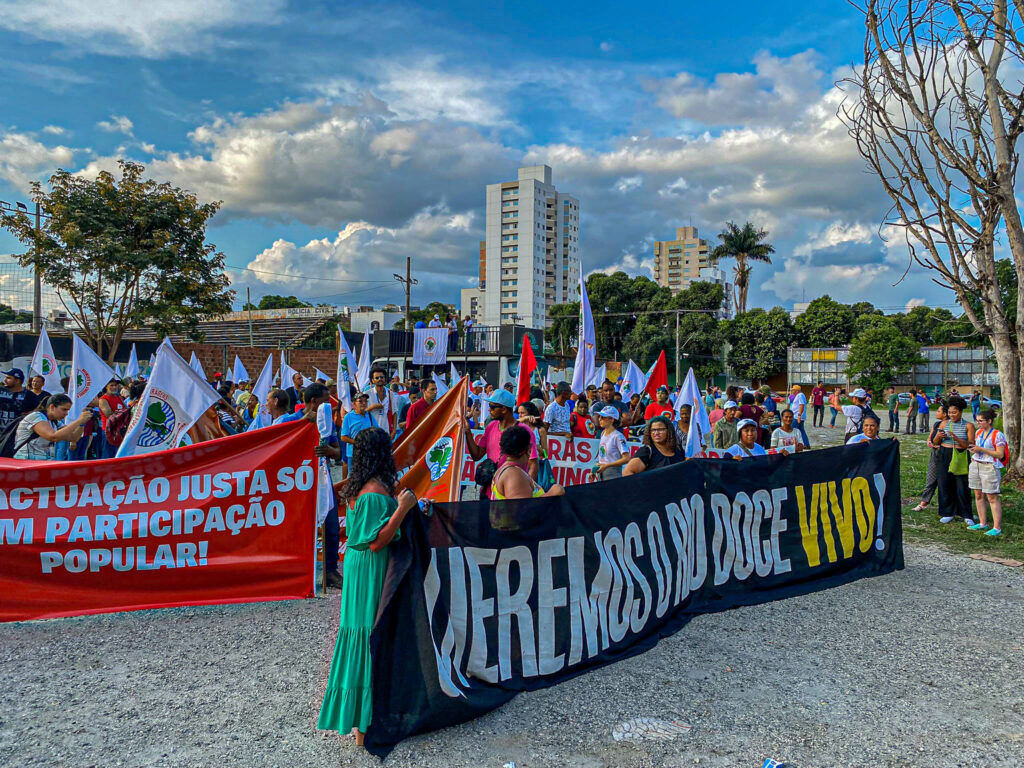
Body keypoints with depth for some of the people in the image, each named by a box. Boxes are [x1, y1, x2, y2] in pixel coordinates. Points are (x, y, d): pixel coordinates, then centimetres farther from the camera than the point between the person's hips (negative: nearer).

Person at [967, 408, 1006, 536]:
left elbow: (1000, 454, -14)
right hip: (975, 465, 7)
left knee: (992, 497, -6)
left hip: (990, 467, -7)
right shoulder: (978, 432, 11)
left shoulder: (997, 435, -10)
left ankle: (997, 528, -3)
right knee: (978, 495, 9)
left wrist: (981, 449, -18)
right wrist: (972, 448, 2)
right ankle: (983, 523, 18)